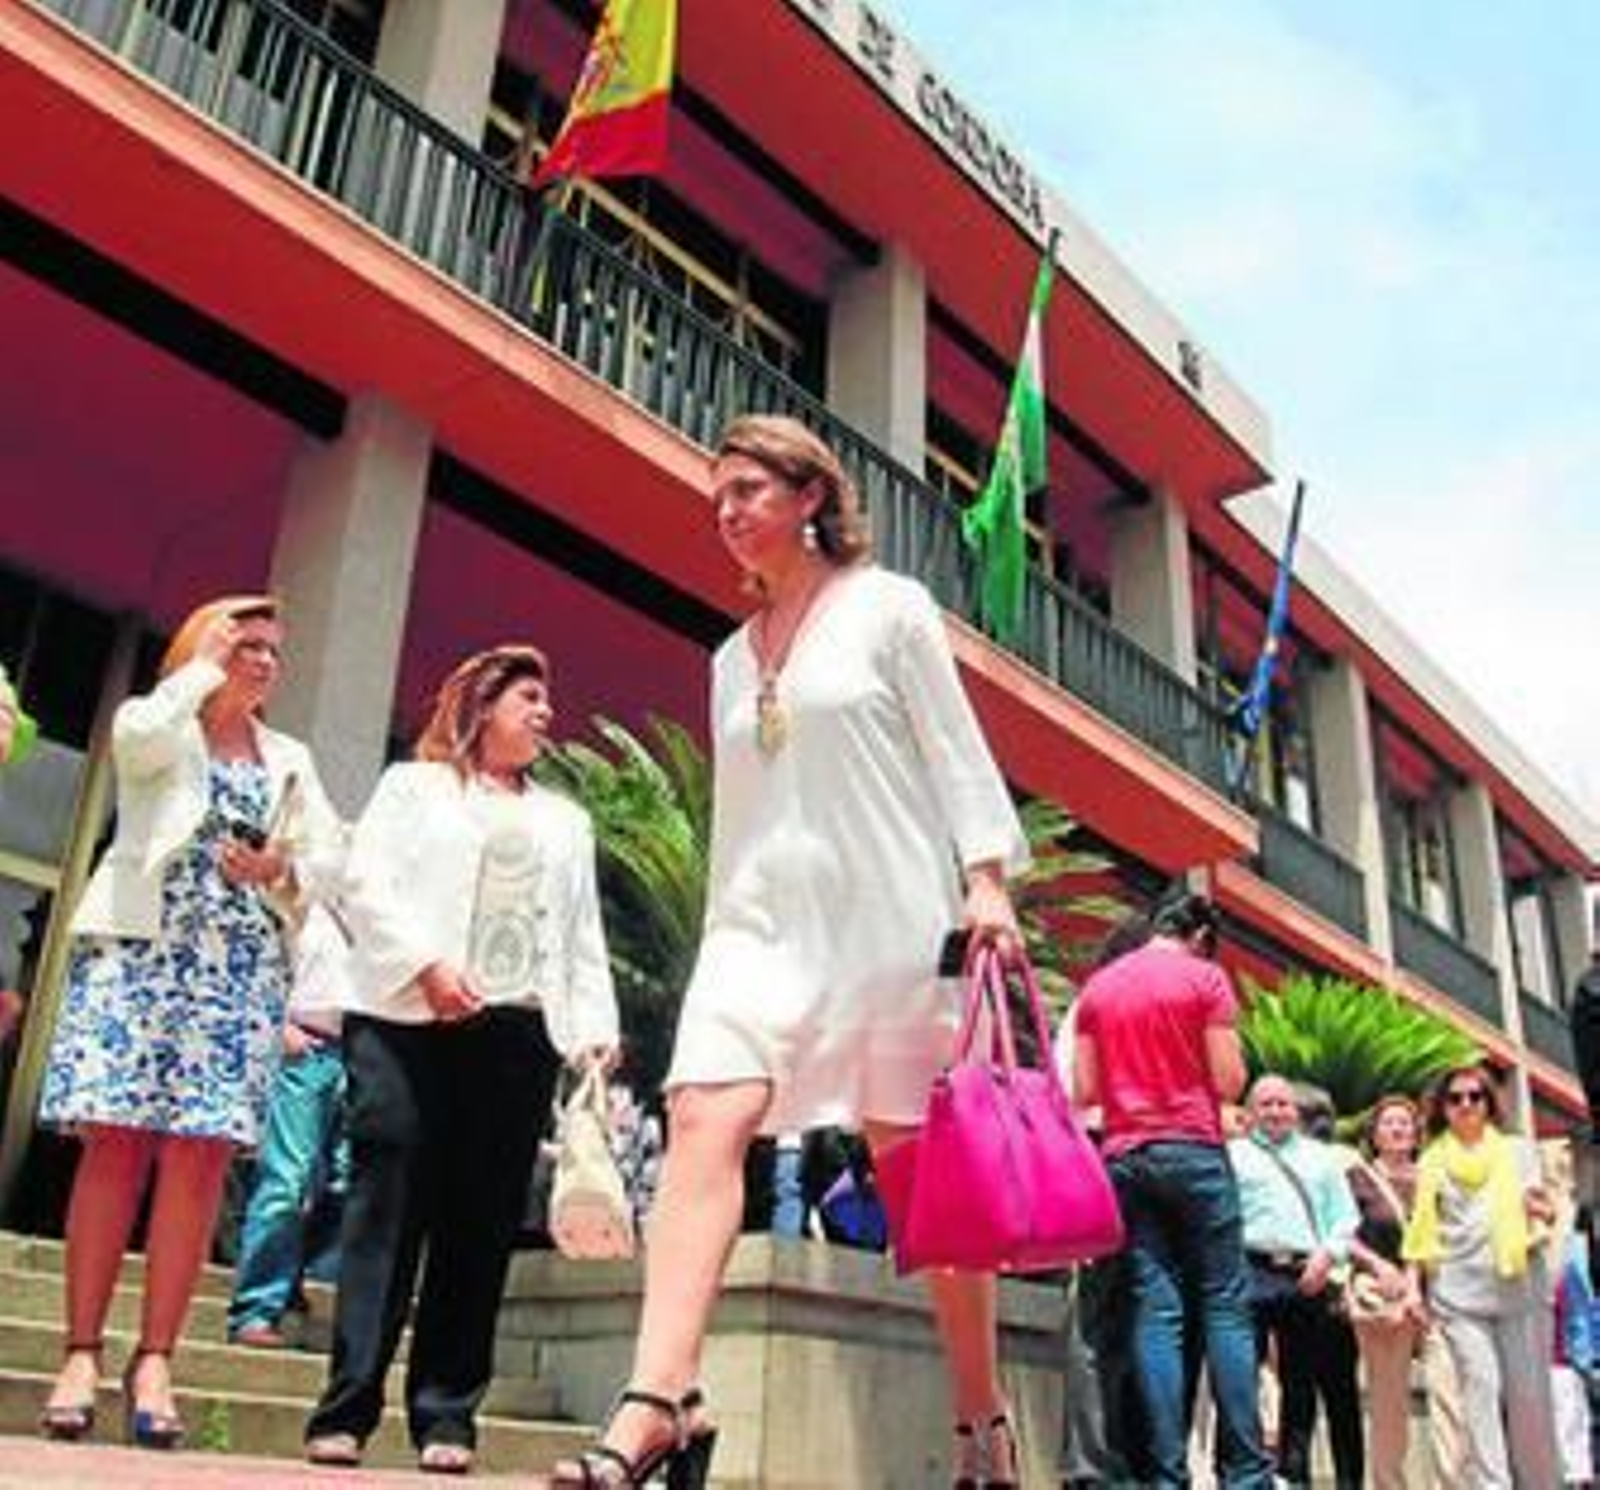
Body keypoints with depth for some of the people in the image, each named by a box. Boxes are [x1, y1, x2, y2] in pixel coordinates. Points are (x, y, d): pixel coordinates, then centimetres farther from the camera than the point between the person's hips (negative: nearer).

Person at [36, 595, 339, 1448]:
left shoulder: (290, 762, 22)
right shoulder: (152, 723, 15)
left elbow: (324, 867, 15)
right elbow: (140, 739, -12)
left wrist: (279, 874, -7)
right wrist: (202, 664, 1)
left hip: (240, 969, 2)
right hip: (138, 948, -2)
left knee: (200, 1154, -7)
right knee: (116, 1140, -10)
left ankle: (155, 1359, -4)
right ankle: (82, 1351, -4)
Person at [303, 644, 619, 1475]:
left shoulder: (565, 821, 27)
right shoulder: (413, 785, 16)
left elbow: (584, 938, 18)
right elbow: (367, 883, 1)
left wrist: (595, 1028, 3)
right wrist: (426, 964, -14)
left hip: (521, 1032, 3)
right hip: (409, 1020, -3)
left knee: (480, 1224, 0)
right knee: (387, 1205, -7)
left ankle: (447, 1413, 3)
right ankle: (347, 1408, -4)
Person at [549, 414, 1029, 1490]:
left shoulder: (887, 607, 6)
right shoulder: (733, 657, 20)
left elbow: (957, 754, 0)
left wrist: (988, 883, -11)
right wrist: (725, 926, 15)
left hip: (890, 913, -4)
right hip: (764, 918, 4)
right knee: (703, 1122, -19)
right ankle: (660, 1403, -26)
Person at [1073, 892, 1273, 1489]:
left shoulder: (1097, 987, 12)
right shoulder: (1205, 976, 0)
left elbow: (1085, 1092, 8)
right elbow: (1228, 1082, -5)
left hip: (1125, 1157, 4)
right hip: (1194, 1151, -3)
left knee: (1155, 1311, 1)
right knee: (1224, 1308, 1)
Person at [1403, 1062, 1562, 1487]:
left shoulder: (1519, 1151, 14)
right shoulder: (1431, 1162, 14)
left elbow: (1545, 1215, 12)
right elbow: (1421, 1234, 15)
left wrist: (1543, 1210, -11)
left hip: (1520, 1289, 0)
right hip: (1458, 1293, 0)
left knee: (1529, 1393, -1)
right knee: (1480, 1385, -12)